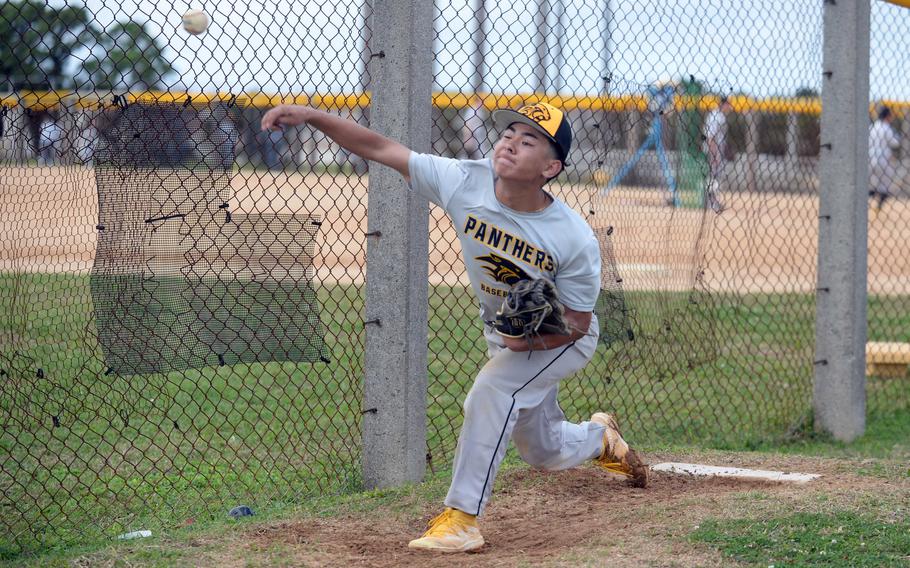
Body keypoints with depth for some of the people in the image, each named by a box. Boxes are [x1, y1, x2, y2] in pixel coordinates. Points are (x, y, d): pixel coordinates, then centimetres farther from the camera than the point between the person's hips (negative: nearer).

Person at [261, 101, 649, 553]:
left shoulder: (576, 239, -32)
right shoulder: (465, 183, -25)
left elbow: (576, 322, -20)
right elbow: (380, 148, -25)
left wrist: (530, 339, -40)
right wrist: (312, 116, -37)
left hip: (562, 340, -5)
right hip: (503, 337, 5)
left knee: (490, 391, -32)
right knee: (546, 454, 19)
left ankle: (462, 519, -25)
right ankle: (600, 437, 55)